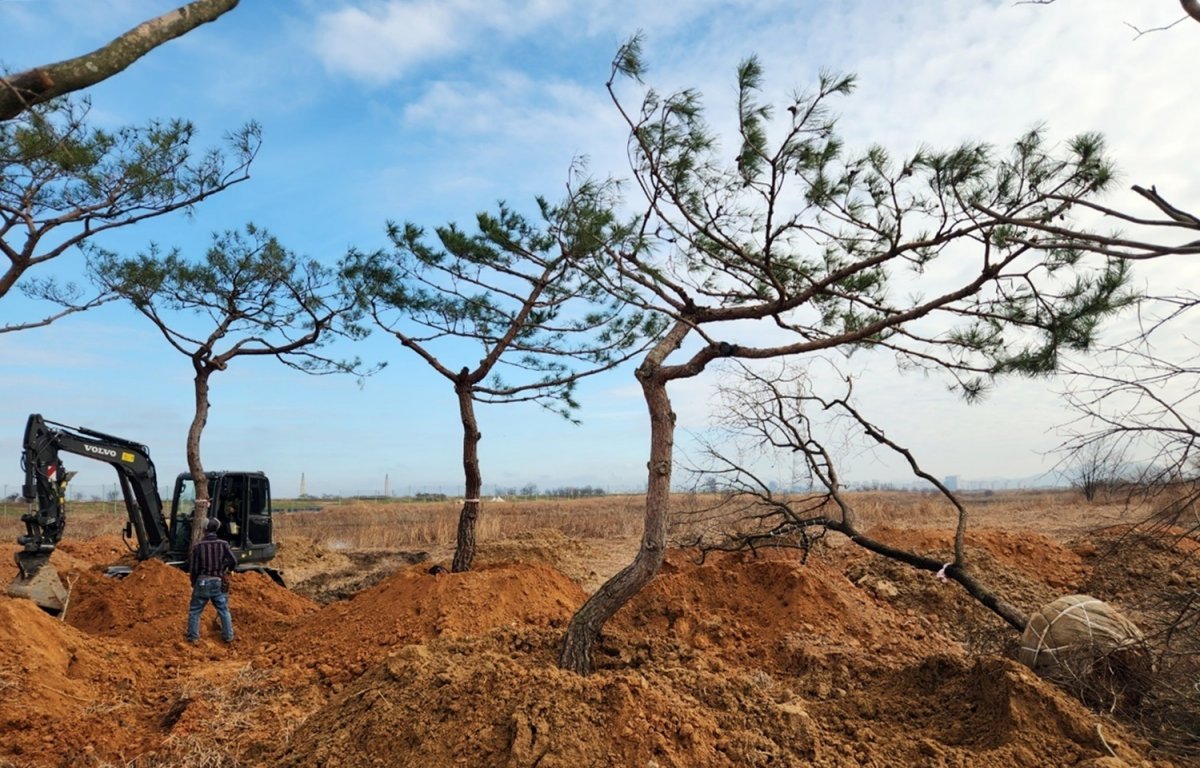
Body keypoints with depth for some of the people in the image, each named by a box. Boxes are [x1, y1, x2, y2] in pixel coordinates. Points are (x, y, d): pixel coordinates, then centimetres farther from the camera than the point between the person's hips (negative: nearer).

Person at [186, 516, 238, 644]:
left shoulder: (197, 546, -9)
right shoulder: (223, 544, -6)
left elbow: (192, 568, -7)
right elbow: (233, 561, -9)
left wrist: (194, 582, 10)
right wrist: (225, 569, 13)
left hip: (202, 582, -1)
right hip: (218, 583, 1)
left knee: (194, 611, 15)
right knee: (224, 611, 12)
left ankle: (193, 637, 16)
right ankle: (228, 636, 16)